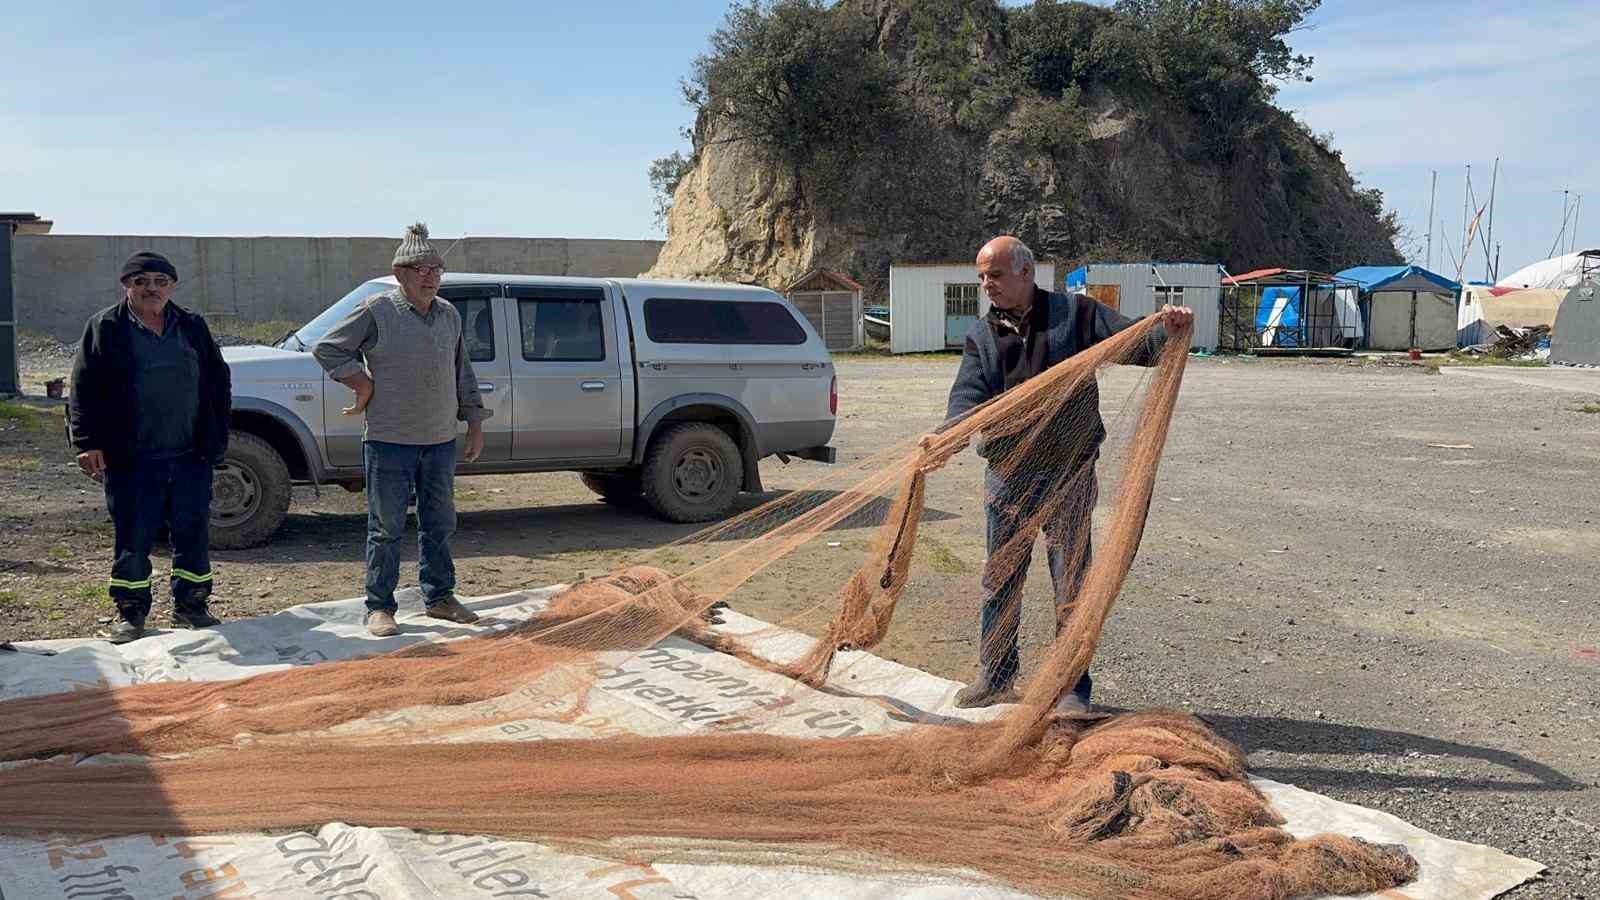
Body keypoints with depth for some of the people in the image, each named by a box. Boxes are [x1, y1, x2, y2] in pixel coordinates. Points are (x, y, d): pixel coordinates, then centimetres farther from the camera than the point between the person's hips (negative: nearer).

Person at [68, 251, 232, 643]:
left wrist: (215, 437, 7)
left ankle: (190, 605, 21)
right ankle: (130, 614, 16)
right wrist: (87, 443, -9)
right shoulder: (105, 328, 3)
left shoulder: (193, 327, 12)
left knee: (193, 535, 7)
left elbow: (218, 382, 14)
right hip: (131, 460, -3)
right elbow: (84, 389, 0)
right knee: (131, 540, 3)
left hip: (191, 457, 3)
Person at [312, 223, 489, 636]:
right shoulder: (377, 311, -7)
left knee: (439, 524, 13)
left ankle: (439, 597, 26)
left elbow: (463, 374, 17)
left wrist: (475, 425, 13)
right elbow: (326, 348, -2)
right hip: (389, 442, -5)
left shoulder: (449, 315, 10)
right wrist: (363, 384, -8)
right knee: (387, 528, 1)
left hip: (441, 440, 5)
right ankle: (380, 608, 10)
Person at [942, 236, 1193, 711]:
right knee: (999, 581, 13)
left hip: (1067, 474, -3)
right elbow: (967, 396, -7)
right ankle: (994, 676, 29)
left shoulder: (1075, 313, 0)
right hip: (1007, 473, 3)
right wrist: (945, 437, -27)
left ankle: (1072, 688, 16)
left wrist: (1168, 327, -25)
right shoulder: (981, 335, 7)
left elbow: (1139, 343, -3)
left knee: (1072, 584, 3)